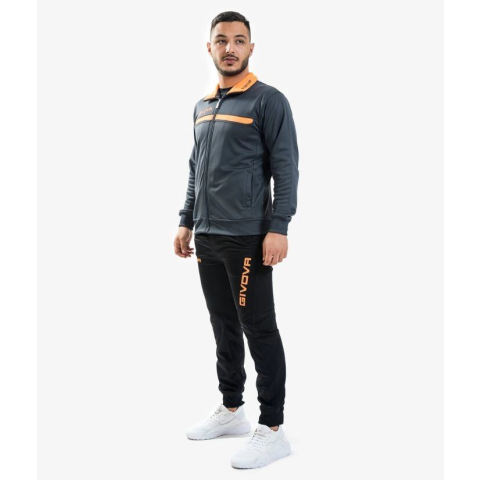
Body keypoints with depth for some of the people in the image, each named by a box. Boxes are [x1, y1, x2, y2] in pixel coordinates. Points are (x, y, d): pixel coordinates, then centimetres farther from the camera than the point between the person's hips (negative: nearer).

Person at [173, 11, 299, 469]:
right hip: (207, 238, 7)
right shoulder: (202, 106, 16)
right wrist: (186, 222, 17)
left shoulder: (268, 100, -6)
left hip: (247, 238, -7)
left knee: (259, 330, -3)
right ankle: (230, 410, 29)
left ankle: (272, 430, 5)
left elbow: (286, 168, -11)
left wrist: (278, 228, -18)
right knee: (223, 327, 15)